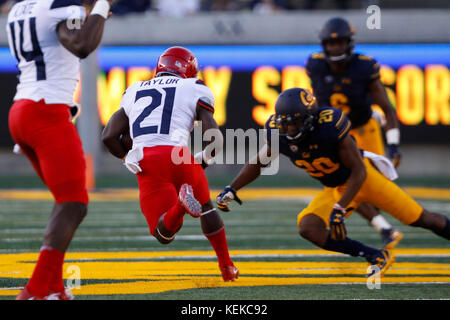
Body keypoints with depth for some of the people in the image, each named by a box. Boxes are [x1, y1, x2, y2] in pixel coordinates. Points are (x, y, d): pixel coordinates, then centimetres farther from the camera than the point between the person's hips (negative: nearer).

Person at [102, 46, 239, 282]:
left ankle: (180, 206, -32)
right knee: (206, 208, 28)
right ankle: (227, 267, 24)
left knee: (165, 234, 1)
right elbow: (214, 136, 4)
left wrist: (128, 158, 35)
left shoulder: (134, 92, 25)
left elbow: (109, 136, 19)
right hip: (179, 156, -1)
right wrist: (204, 160, 23)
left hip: (146, 163, 1)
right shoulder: (194, 90, 14)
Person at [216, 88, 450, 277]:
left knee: (419, 219, -2)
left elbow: (359, 172, -27)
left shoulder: (329, 125, -34)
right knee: (308, 228, -18)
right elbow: (259, 162, 5)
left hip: (364, 177, -5)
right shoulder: (279, 133, -18)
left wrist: (340, 209, -33)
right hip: (335, 189, 5)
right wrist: (232, 189, -3)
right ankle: (376, 257, -10)